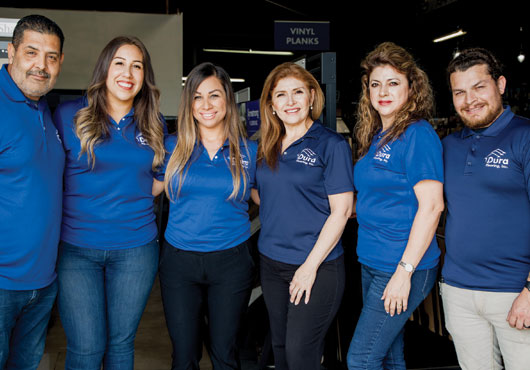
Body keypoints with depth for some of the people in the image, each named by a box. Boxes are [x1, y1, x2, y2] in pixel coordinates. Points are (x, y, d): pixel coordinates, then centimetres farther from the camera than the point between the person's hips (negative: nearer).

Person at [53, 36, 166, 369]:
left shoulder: (154, 124, 7)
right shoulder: (68, 115, -1)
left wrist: (129, 202, 5)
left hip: (136, 248, 2)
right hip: (77, 248, -2)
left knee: (121, 343, 13)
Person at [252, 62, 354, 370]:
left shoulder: (331, 144, -8)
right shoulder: (268, 148, 9)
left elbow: (341, 211, -13)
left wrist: (311, 266, -16)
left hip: (317, 266, -6)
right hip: (271, 263, 6)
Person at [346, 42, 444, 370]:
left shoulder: (418, 134, -14)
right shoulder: (375, 137, 11)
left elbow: (431, 206, -19)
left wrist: (405, 271, -20)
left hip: (402, 268, -8)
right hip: (372, 264, 8)